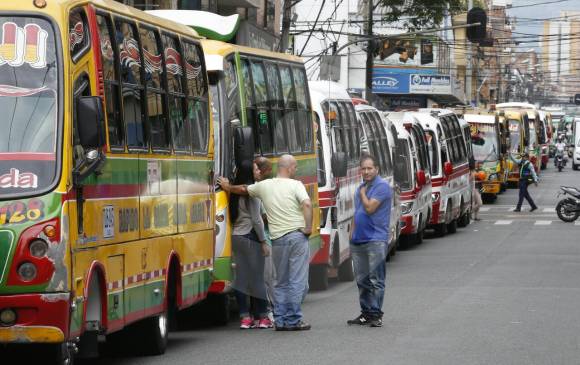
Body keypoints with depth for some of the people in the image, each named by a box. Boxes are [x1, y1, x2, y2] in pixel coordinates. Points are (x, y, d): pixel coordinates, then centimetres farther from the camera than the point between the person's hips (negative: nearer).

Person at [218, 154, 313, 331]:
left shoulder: (264, 185, 10)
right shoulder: (295, 185, -3)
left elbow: (243, 189, 27)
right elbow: (307, 204, -19)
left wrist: (228, 187, 45)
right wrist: (308, 227, -10)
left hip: (278, 239, 4)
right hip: (297, 236, -4)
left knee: (281, 282, 15)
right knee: (297, 281, 0)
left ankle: (280, 320, 14)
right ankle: (293, 320, -2)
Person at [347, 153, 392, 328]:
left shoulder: (382, 186, -8)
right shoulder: (361, 188, 18)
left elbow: (369, 208, -17)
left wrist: (363, 193, -1)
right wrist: (352, 235, 18)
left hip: (376, 240, -8)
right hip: (358, 241, 8)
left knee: (375, 280, -7)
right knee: (362, 280, 11)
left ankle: (375, 314, -6)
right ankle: (366, 313, 17)